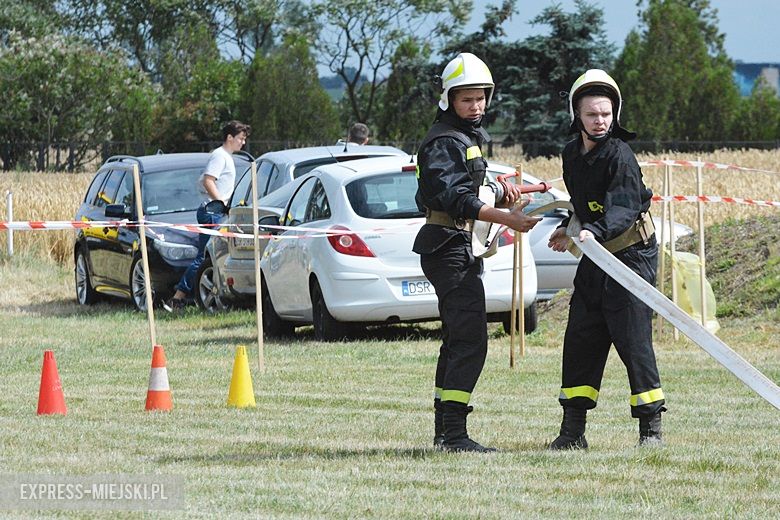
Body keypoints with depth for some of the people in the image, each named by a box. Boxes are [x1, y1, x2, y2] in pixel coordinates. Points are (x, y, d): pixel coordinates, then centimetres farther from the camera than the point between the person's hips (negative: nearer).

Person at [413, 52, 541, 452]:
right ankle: (454, 434, -20)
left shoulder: (469, 136, 19)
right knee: (471, 340, -16)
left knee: (457, 340, 15)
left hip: (461, 247, 11)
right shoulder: (444, 141, -14)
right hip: (449, 247, -11)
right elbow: (454, 197, -26)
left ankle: (444, 432, 22)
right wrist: (506, 218, -35)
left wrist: (501, 191, 6)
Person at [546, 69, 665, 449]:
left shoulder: (619, 155, -16)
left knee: (632, 339, -10)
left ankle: (651, 427, -3)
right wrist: (569, 229, 16)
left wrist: (594, 231, -45)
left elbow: (623, 206, -30)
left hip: (631, 254, -8)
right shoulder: (572, 155, 9)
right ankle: (572, 429, 9)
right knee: (580, 339, 5)